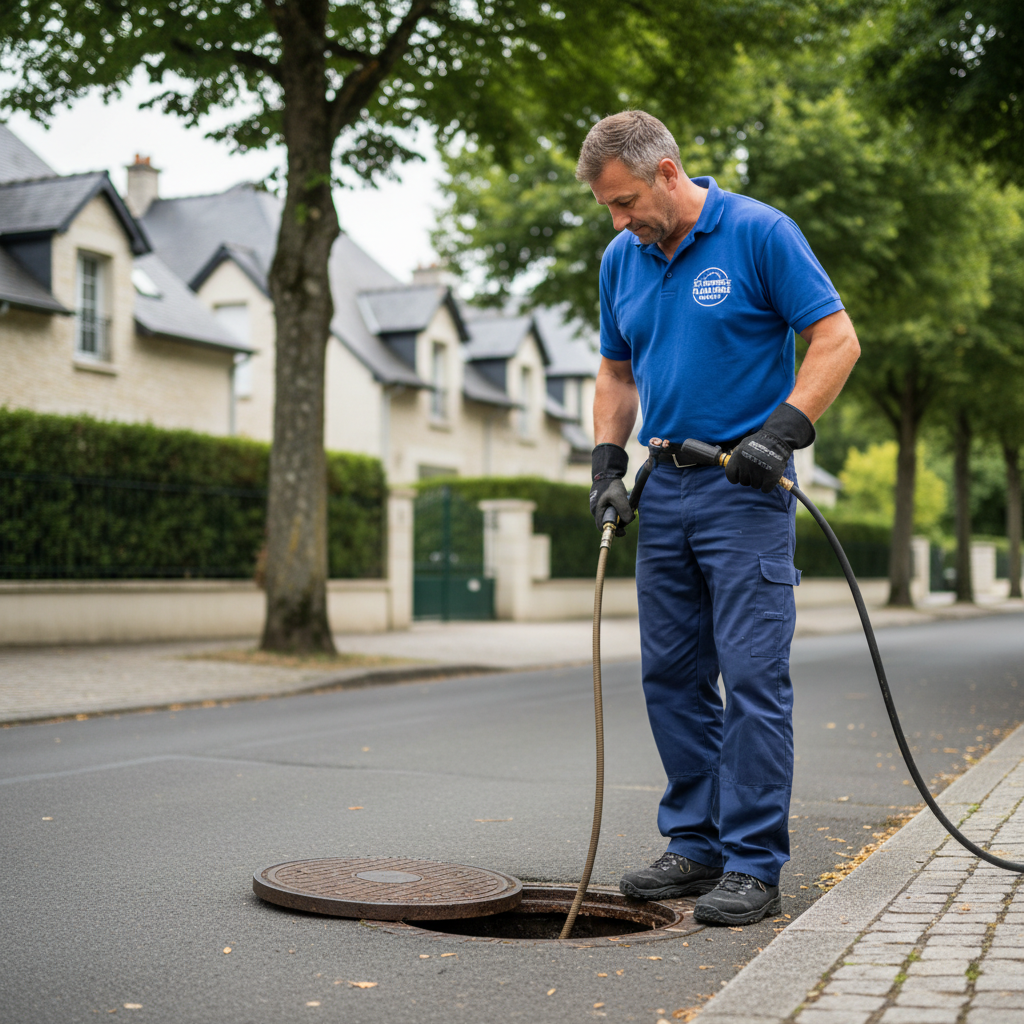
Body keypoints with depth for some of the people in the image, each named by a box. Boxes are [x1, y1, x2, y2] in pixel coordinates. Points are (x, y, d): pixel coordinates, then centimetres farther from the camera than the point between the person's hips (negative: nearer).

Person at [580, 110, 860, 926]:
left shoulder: (760, 233, -8)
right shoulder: (622, 260, 10)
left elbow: (837, 340, -10)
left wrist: (781, 432, -21)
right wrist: (608, 464, 5)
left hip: (745, 487, -6)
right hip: (663, 489, 7)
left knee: (753, 676, -6)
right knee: (673, 676, 9)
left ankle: (754, 864, 1)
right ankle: (697, 843, 20)